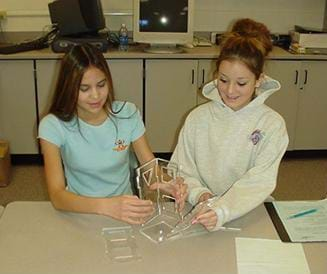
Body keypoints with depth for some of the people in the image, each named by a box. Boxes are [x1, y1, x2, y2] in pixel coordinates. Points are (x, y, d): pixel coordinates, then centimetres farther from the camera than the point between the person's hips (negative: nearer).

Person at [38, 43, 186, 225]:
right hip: (80, 211, -1)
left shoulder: (127, 114, -6)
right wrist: (106, 206, -39)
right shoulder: (53, 126, -14)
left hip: (125, 207, 1)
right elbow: (57, 196, -22)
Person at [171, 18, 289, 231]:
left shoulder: (272, 125, -6)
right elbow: (181, 170, 2)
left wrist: (222, 211, -31)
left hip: (251, 214, 0)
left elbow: (260, 181, -16)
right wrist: (199, 194, -18)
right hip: (201, 212, 1)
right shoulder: (198, 118, 1)